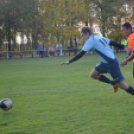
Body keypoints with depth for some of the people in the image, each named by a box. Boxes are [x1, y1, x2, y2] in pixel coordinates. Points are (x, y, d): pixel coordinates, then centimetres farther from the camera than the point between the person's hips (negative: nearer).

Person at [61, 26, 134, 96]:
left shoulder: (90, 41, -14)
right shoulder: (99, 38, 12)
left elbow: (81, 54, -17)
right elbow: (112, 43, 17)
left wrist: (69, 61, -13)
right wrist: (123, 47, 26)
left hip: (111, 63, -9)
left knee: (121, 85, -5)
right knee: (93, 75, 12)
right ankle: (114, 83, 16)